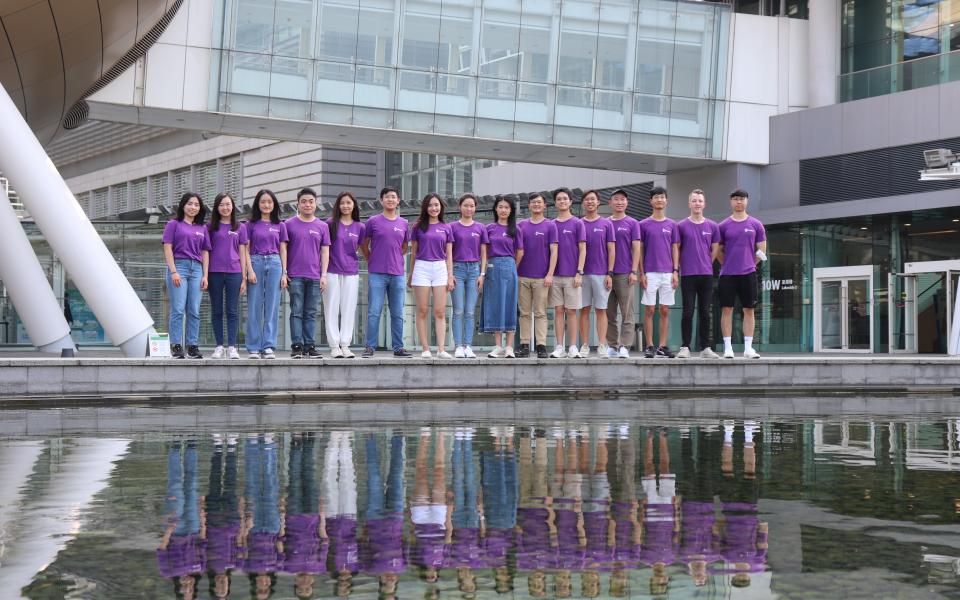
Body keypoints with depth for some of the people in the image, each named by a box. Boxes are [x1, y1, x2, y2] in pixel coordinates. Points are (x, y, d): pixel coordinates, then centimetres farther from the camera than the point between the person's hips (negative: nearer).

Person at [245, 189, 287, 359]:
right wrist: (250, 270, -7)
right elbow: (246, 250, 4)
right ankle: (254, 348, 2)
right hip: (256, 262, -1)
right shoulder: (251, 225, 7)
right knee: (254, 308, -1)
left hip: (274, 264, 1)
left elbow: (283, 250, 11)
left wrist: (284, 273, 3)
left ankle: (268, 346, 2)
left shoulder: (280, 226, 12)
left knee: (272, 307, -1)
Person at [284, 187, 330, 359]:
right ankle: (297, 346, -1)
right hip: (295, 276, -2)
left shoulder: (322, 226, 10)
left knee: (311, 313, 5)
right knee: (296, 312, -2)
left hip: (314, 277, 2)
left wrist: (324, 275, 1)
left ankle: (310, 346, 8)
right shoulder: (290, 224, 3)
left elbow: (325, 252, 9)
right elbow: (283, 249, 4)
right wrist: (283, 272, -3)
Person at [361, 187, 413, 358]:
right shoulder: (373, 221, 1)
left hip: (397, 274, 3)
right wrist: (373, 262, 10)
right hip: (377, 274, -3)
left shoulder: (403, 223, 10)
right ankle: (370, 347, 1)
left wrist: (394, 259, 13)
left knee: (398, 314, 6)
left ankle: (398, 347, 12)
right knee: (374, 312, -3)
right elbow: (364, 245, 9)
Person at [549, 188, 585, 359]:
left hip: (572, 275, -2)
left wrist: (579, 272, -9)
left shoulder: (577, 224, 2)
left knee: (571, 311, 0)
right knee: (558, 311, 3)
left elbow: (582, 249, -1)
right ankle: (559, 347, 5)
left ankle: (573, 347, 4)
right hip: (555, 275, 2)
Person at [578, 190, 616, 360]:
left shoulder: (606, 224, 5)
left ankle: (602, 346, 0)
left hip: (601, 274, -1)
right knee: (584, 310, 3)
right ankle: (585, 346, 6)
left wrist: (609, 274, -5)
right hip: (583, 273, 1)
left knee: (601, 310, 0)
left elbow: (611, 250, 3)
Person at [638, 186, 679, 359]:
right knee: (649, 310, -1)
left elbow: (675, 249, 9)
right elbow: (640, 250, 3)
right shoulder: (644, 224, 4)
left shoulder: (672, 225, 9)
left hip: (668, 273, 2)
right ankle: (649, 346, 2)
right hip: (650, 272, -2)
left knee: (665, 310, 3)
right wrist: (641, 273, -5)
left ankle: (662, 347, 6)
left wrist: (676, 271, -1)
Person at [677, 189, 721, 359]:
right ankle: (685, 347, 2)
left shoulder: (712, 227, 7)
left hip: (706, 275, 2)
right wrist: (679, 268, 3)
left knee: (705, 312, 5)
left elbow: (715, 250, 14)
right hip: (688, 275, -2)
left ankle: (705, 348, 10)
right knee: (688, 312, -2)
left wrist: (705, 264, 9)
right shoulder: (681, 226, 1)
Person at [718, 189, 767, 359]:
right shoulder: (724, 226, 5)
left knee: (749, 310, 2)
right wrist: (728, 264, 5)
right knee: (727, 309, -2)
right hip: (727, 274, 0)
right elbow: (718, 251, 11)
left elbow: (762, 251, 9)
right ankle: (728, 347, 2)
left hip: (748, 274, 1)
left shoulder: (756, 225, 6)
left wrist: (748, 263, 6)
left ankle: (748, 348, 6)